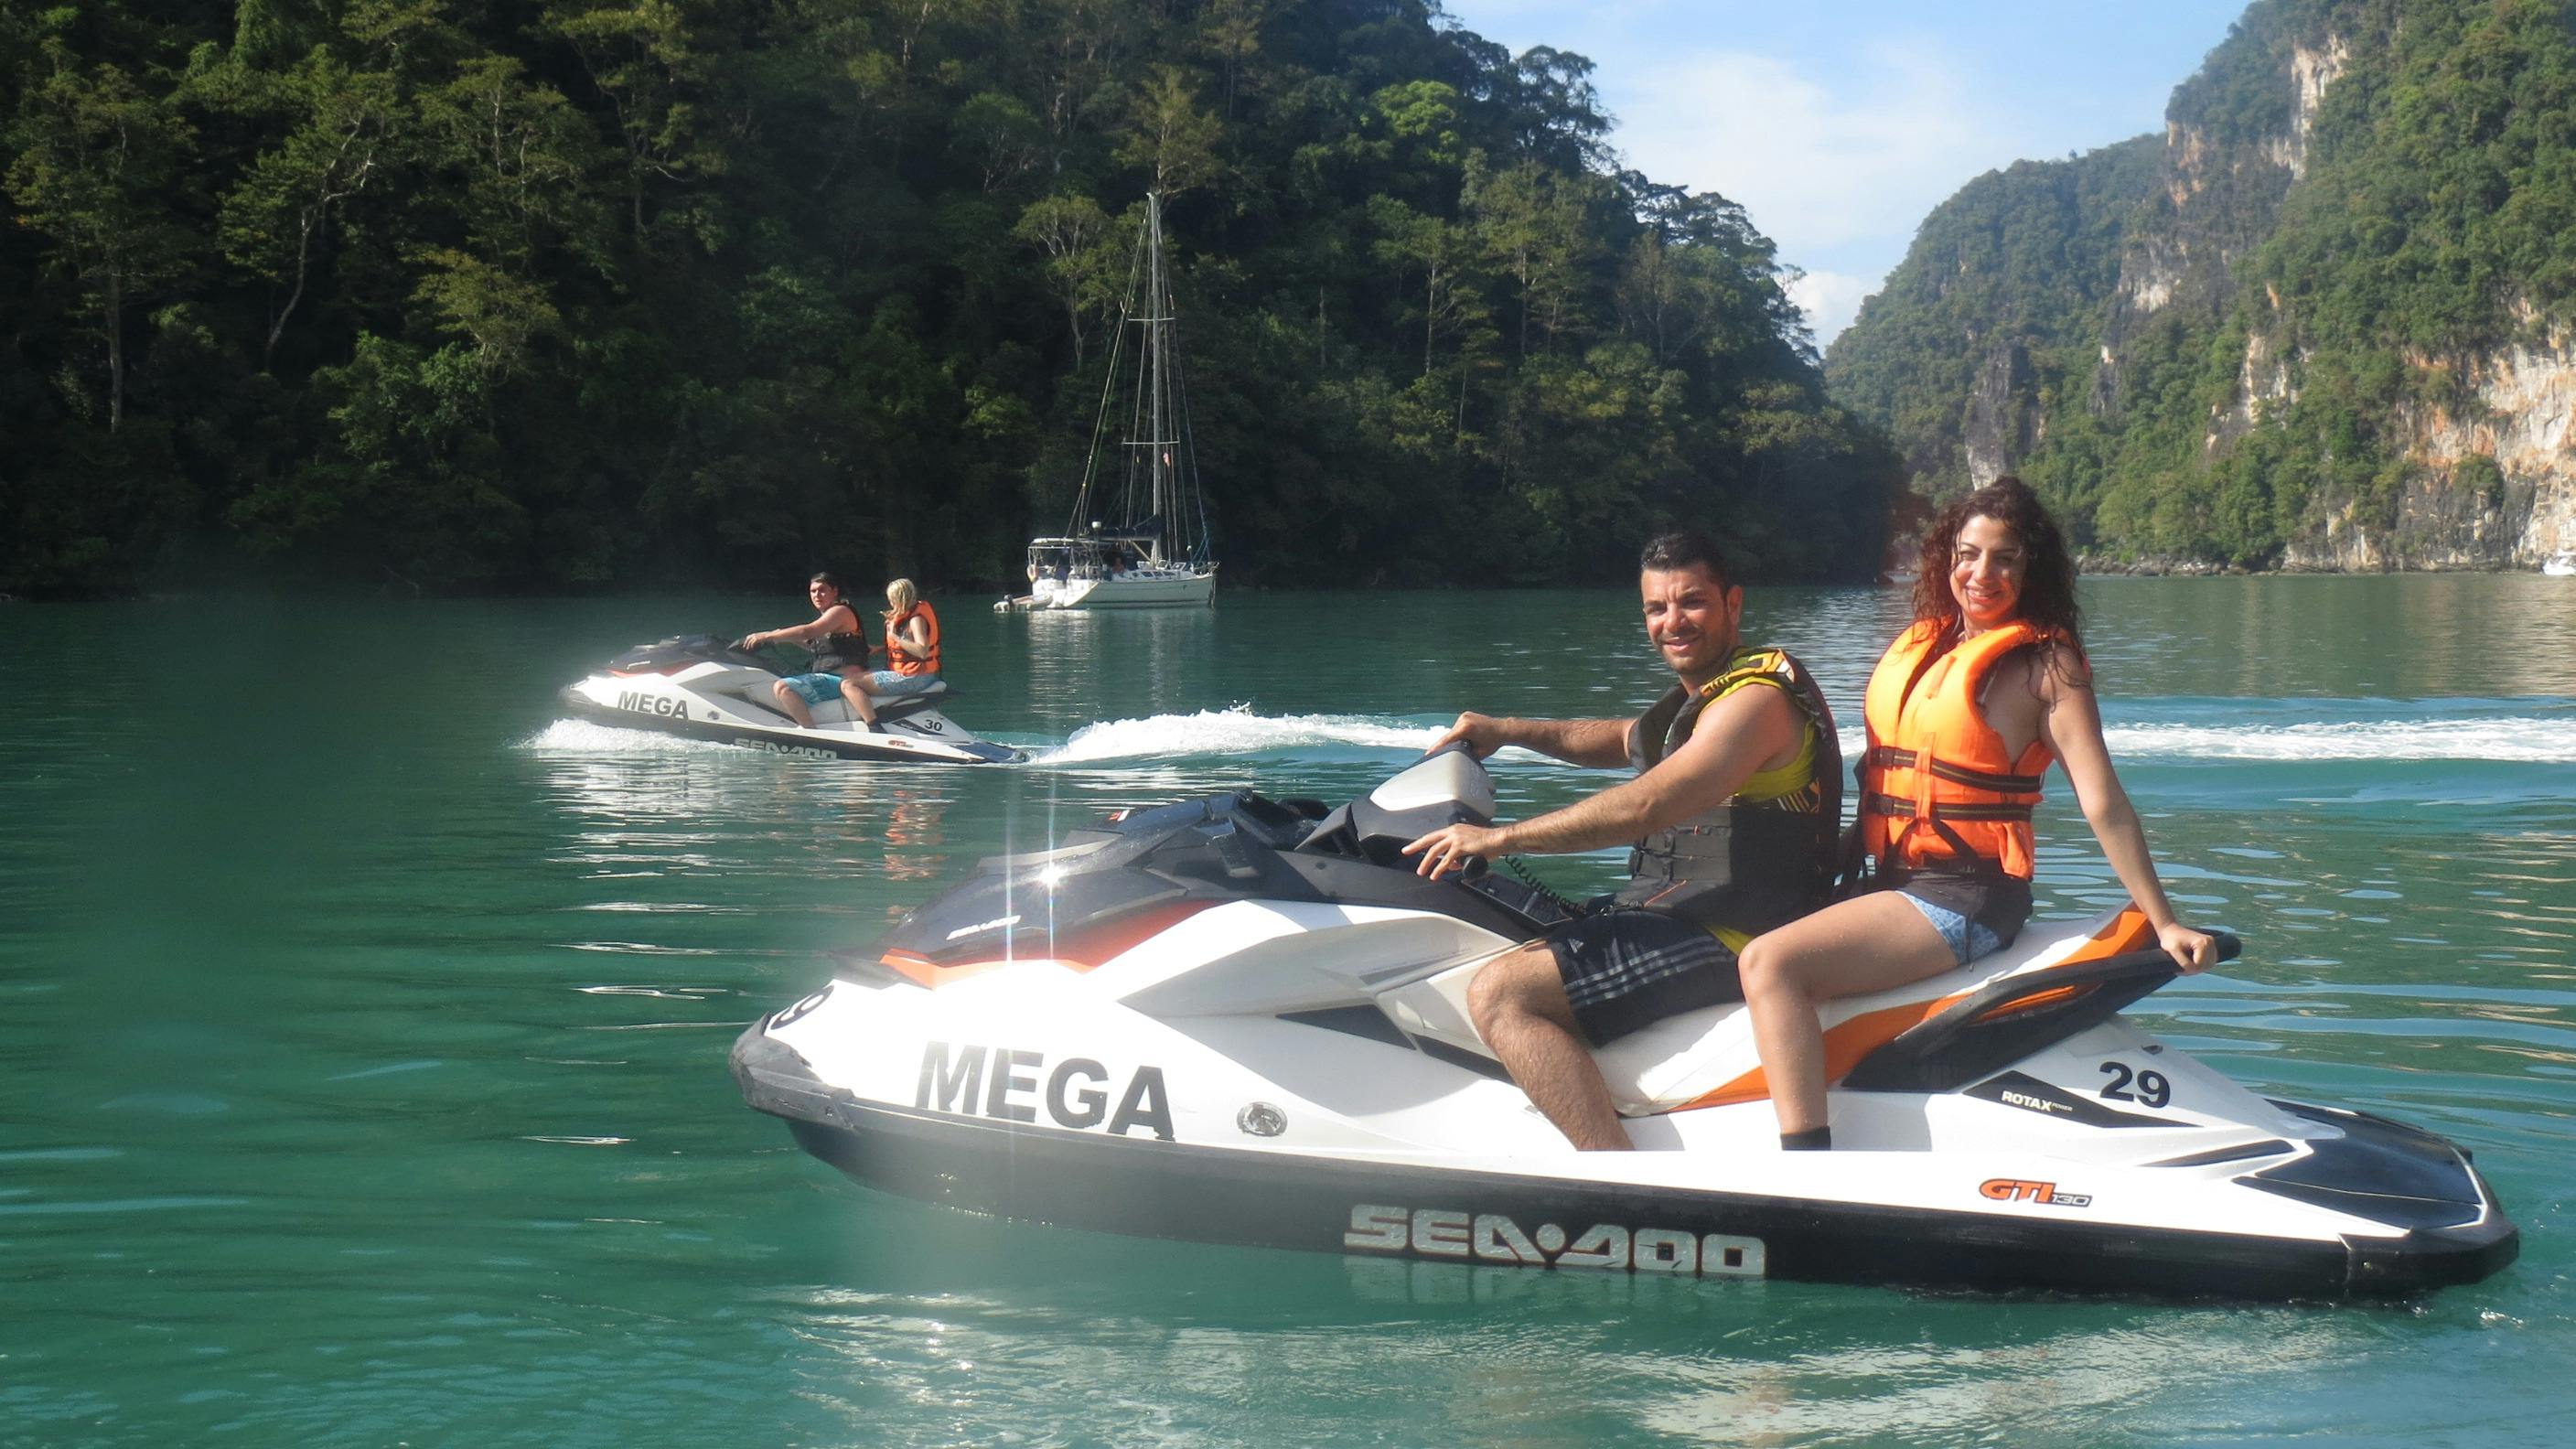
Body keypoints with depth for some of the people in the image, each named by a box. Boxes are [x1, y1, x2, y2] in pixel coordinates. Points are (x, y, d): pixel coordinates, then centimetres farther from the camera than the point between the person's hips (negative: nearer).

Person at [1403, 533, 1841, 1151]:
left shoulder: (1755, 699, -15)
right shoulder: (1701, 694, 18)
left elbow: (1645, 806, -26)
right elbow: (1629, 740, 37)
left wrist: (1499, 837, -22)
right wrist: (1508, 731, 24)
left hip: (1722, 940, -11)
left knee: (1500, 992, -23)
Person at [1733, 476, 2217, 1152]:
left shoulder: (2045, 663, -6)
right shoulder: (1920, 642, 14)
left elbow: (2103, 804, -11)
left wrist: (2164, 924, -15)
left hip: (1966, 899, -9)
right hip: (1893, 882, 9)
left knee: (1772, 963, -25)